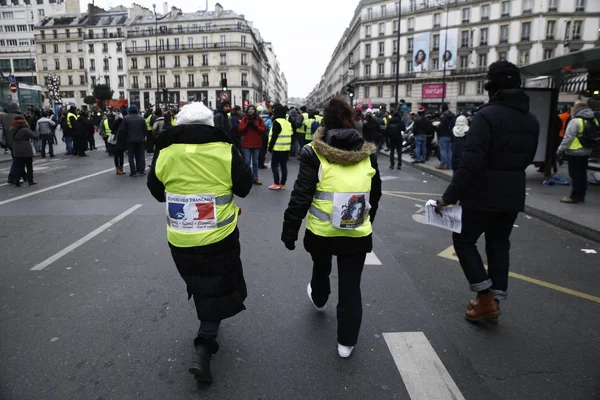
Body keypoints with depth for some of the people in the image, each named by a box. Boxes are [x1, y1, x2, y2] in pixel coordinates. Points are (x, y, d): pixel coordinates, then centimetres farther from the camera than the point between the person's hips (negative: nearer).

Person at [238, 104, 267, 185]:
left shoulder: (259, 119, 6)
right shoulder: (244, 119, 5)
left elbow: (264, 129, -2)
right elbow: (240, 129, -2)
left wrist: (256, 126, -14)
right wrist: (247, 125, -14)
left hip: (256, 143, 1)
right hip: (246, 143, -1)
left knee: (255, 162, 9)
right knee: (247, 161, -2)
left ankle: (255, 178, 15)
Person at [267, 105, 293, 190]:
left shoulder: (277, 122, -12)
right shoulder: (288, 122, 13)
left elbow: (274, 136, -16)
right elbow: (290, 134, 16)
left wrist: (270, 147, -11)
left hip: (278, 148, -8)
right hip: (286, 148, 8)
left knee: (274, 165, -1)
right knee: (284, 166, 9)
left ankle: (276, 184, -3)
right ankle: (282, 184, 13)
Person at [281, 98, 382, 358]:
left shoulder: (314, 153, -13)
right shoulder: (368, 153, 0)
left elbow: (301, 197, -15)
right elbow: (375, 195, 11)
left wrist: (289, 231, -5)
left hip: (321, 232, -1)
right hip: (358, 233, 1)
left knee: (321, 268, 29)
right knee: (351, 287, 10)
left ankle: (318, 300, 58)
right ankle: (346, 341, 21)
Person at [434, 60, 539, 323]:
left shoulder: (487, 115, -17)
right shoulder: (532, 120, 9)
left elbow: (470, 162, -25)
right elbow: (527, 159, 15)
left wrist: (449, 197, -22)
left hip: (483, 194, -7)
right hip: (514, 195, 7)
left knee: (464, 240, 9)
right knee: (499, 244, 16)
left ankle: (486, 299, 7)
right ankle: (493, 301, 23)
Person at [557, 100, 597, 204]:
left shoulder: (575, 121, -16)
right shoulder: (594, 120, 9)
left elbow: (568, 138, -19)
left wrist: (560, 150, -13)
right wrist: (590, 147, 21)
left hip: (575, 153, -8)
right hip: (587, 152, 8)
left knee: (575, 175, -3)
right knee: (582, 174, 15)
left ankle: (575, 196, 0)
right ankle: (581, 195, 21)